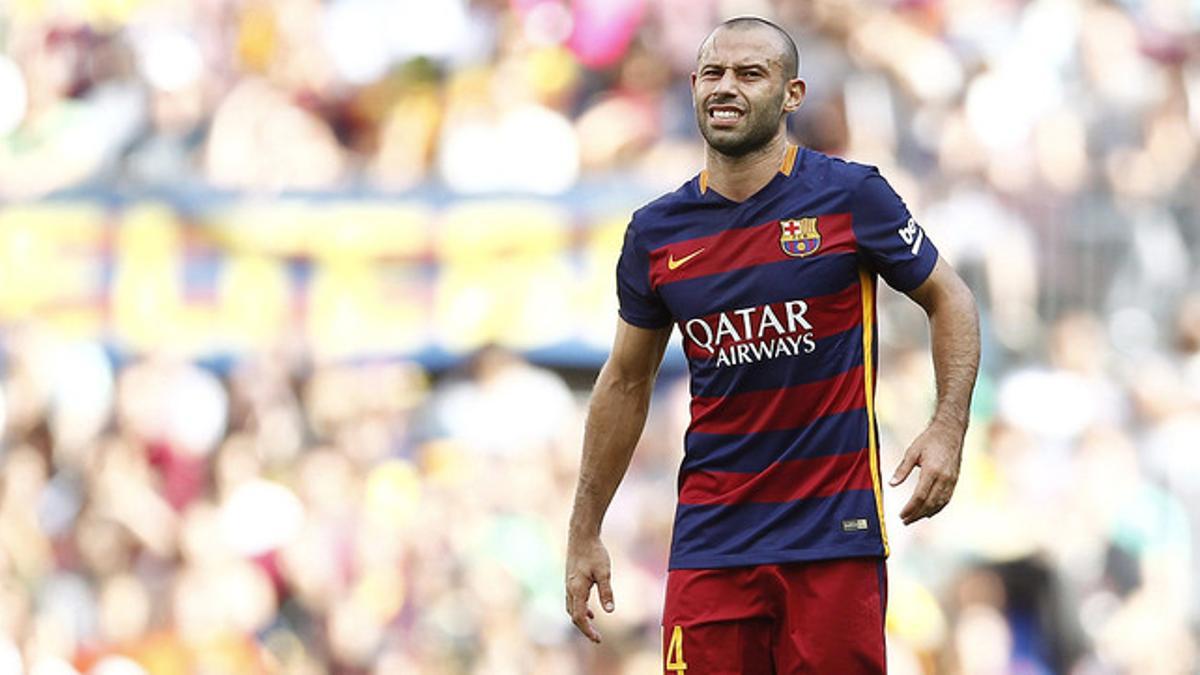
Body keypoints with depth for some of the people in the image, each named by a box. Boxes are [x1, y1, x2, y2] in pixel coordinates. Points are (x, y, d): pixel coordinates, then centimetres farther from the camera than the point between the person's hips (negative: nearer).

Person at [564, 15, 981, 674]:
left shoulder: (850, 196, -4)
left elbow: (949, 301, 7)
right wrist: (584, 534, 16)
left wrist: (948, 429, -8)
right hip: (712, 536, 3)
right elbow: (626, 382, 16)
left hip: (835, 531, -3)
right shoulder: (656, 231, 6)